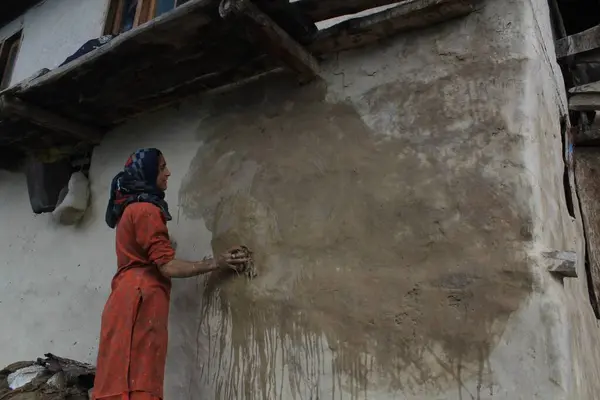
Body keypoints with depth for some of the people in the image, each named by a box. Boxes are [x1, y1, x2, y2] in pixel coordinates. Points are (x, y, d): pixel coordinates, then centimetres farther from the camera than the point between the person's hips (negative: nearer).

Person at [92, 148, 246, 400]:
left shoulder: (131, 208, 21)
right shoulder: (146, 209, -9)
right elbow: (168, 266, -14)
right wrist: (215, 264, -7)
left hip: (130, 298, 10)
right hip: (140, 301, -10)